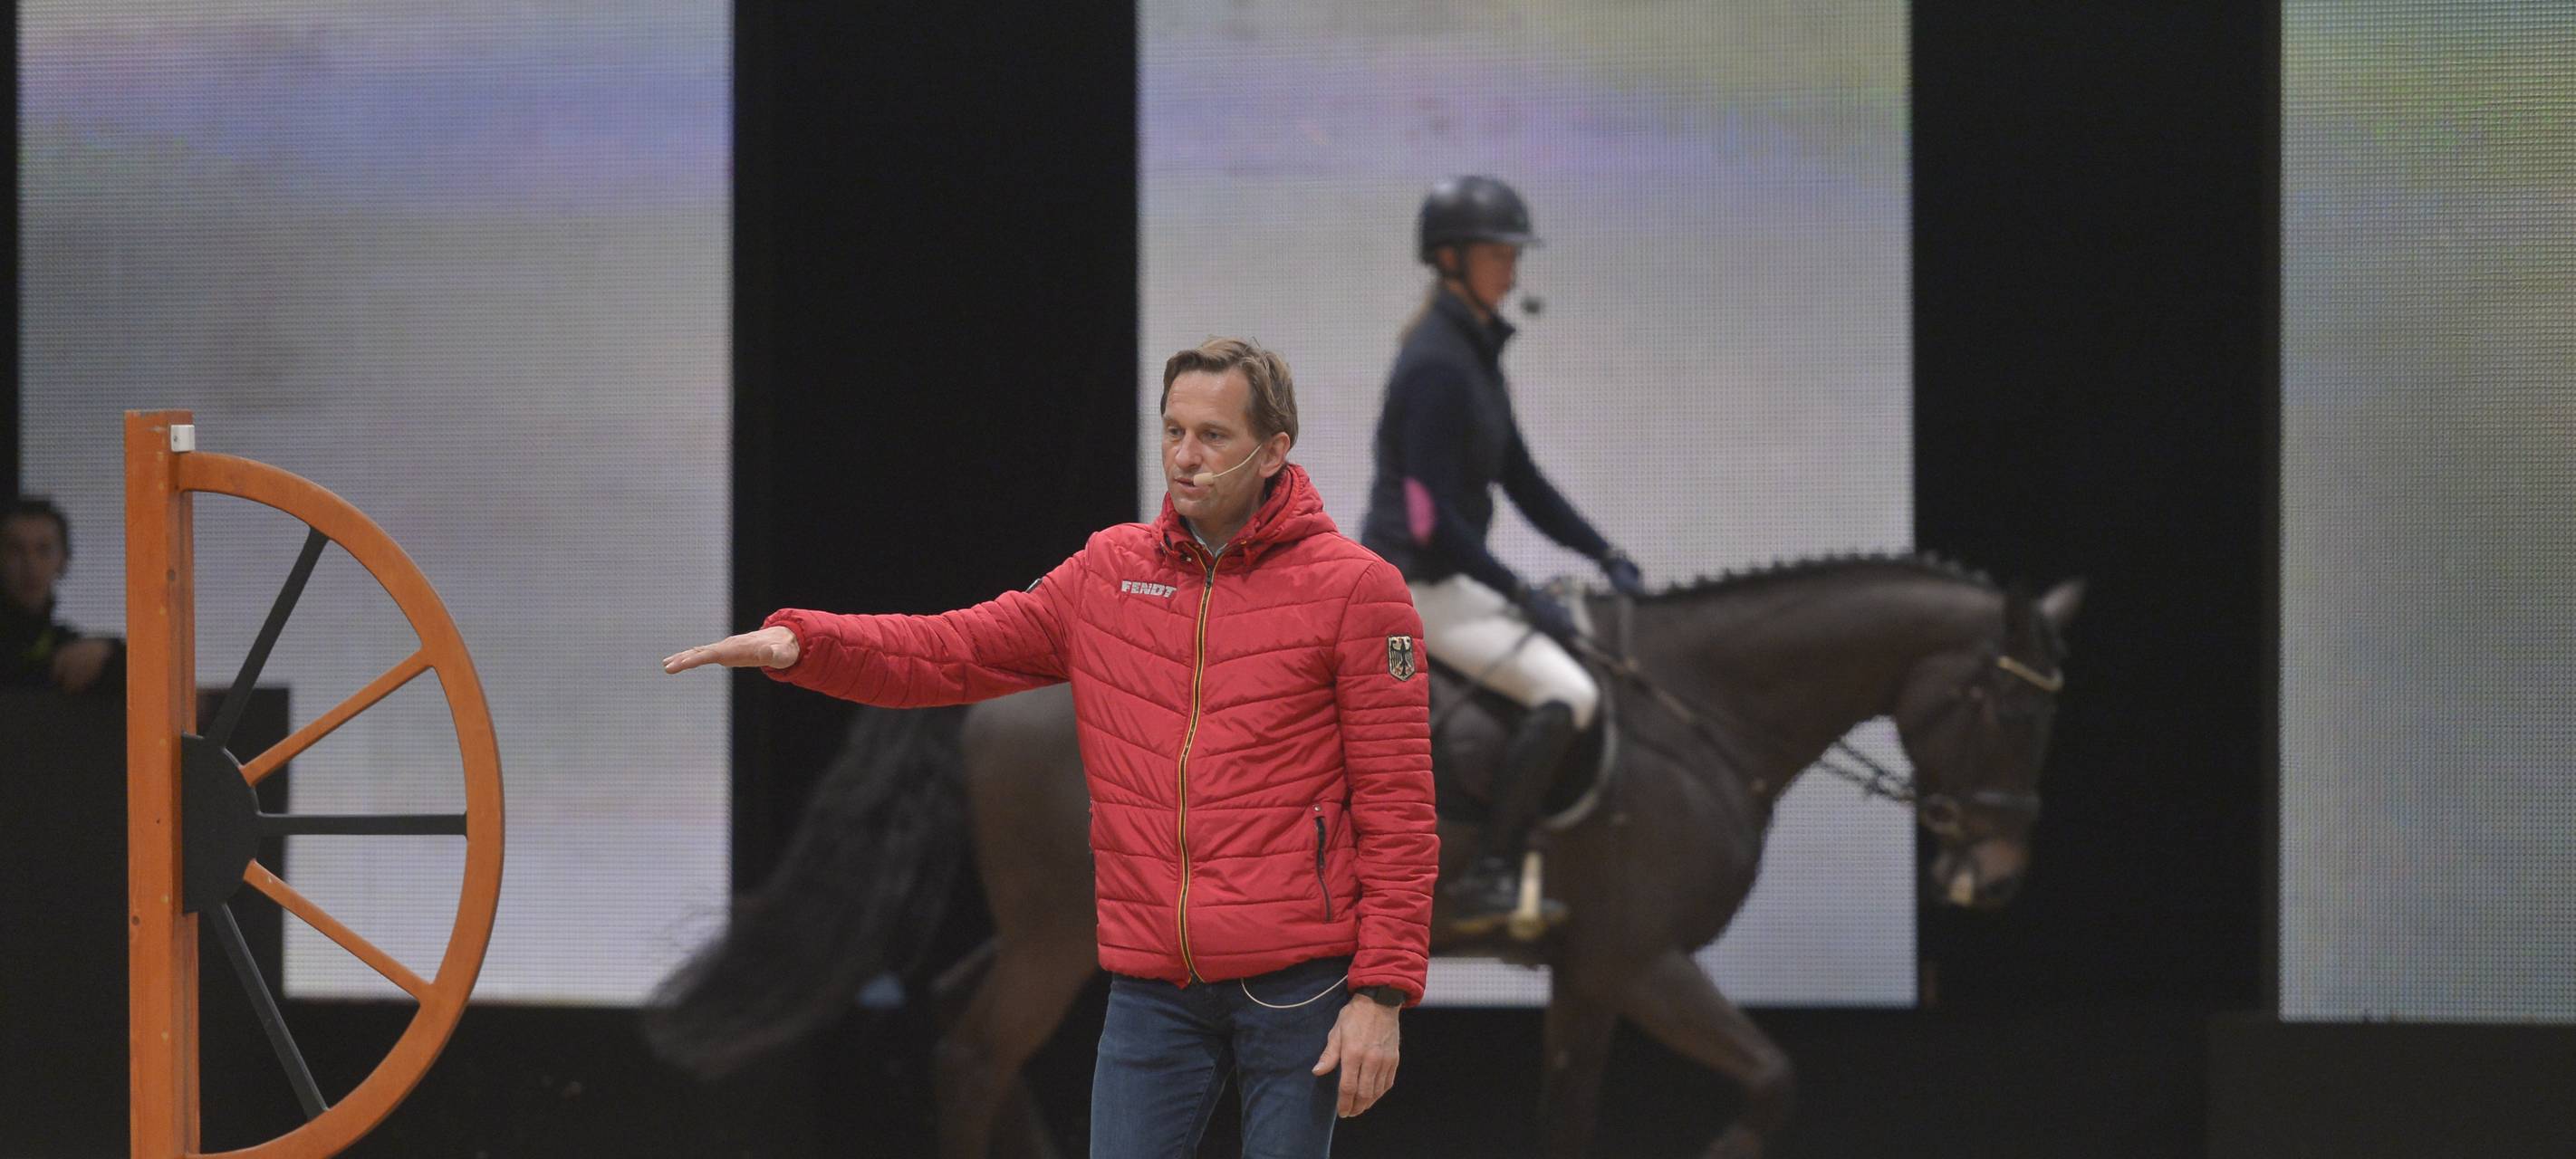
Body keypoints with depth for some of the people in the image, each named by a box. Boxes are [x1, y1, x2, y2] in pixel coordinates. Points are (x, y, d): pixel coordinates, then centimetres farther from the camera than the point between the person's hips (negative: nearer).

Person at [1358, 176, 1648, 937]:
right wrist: (1522, 597, -19)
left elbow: (1520, 481, 20)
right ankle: (1491, 877, -21)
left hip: (1448, 579, 11)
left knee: (1589, 649, 19)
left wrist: (1605, 558, 11)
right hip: (1418, 582, -11)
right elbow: (1430, 518, -21)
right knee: (1567, 695, -22)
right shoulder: (1437, 366, -17)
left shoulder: (1476, 353, 14)